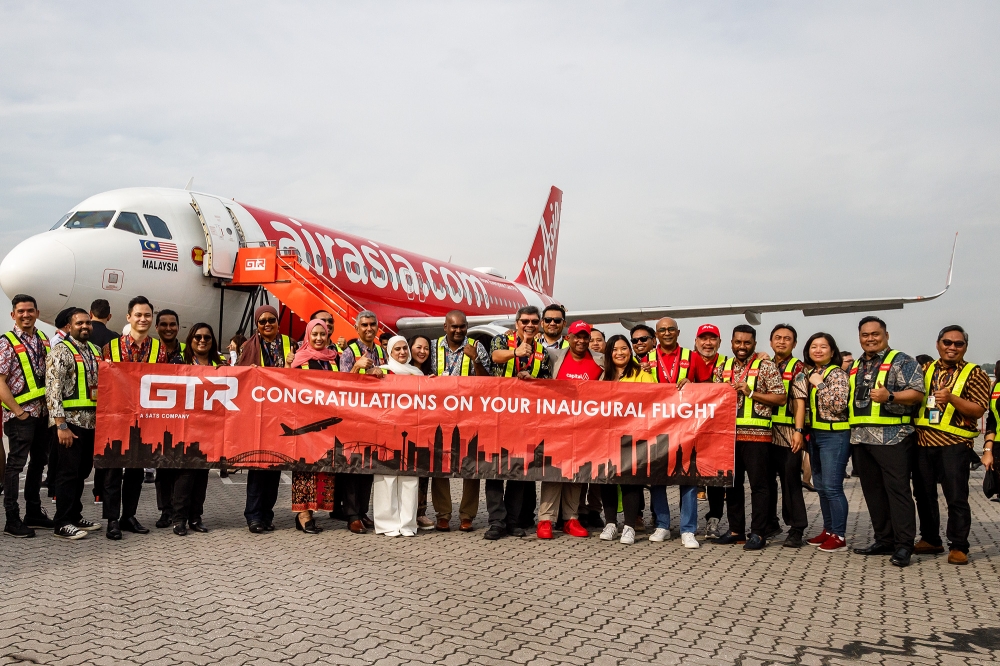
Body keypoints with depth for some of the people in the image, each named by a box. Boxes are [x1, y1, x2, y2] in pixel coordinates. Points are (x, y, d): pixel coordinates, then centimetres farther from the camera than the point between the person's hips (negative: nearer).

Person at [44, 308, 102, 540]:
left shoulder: (95, 351, 14)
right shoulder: (61, 351, -8)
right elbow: (53, 389, -15)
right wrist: (61, 425, -20)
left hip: (91, 422, 7)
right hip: (70, 422, -7)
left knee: (82, 471, 13)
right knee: (68, 472, -3)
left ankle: (75, 516, 24)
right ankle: (62, 523, 5)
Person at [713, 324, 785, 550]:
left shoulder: (766, 366, -2)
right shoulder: (723, 368, 13)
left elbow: (780, 398, -7)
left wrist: (751, 392, -14)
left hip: (756, 433, -5)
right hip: (728, 433, 5)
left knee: (758, 484, -1)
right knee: (732, 482, 10)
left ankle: (758, 534, 6)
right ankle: (736, 530, 20)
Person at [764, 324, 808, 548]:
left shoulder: (797, 367, 0)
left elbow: (799, 401, -7)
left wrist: (799, 431, -14)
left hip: (787, 432, -5)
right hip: (765, 430, 5)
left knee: (791, 480, -2)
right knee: (767, 479, 9)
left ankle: (796, 529, 5)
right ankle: (770, 523, 21)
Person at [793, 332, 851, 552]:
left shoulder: (837, 374, -9)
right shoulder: (807, 374, 12)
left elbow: (839, 405, -21)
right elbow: (802, 404, 16)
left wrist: (820, 384, -17)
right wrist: (798, 430, 6)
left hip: (835, 435, -8)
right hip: (814, 434, 8)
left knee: (832, 487, -7)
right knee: (821, 486, 12)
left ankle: (839, 536, 0)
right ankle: (828, 530, 22)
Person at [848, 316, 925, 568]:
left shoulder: (902, 362, -1)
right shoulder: (855, 367, 20)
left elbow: (917, 393, -11)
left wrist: (890, 396, -25)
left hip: (892, 438, -7)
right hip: (861, 438, 7)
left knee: (897, 490, -7)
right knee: (873, 491, 10)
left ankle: (903, 545, -3)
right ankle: (884, 540, 18)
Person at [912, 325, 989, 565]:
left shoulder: (974, 374, 0)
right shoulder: (926, 370, 13)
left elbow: (979, 410, -8)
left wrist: (952, 398, -24)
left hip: (954, 444, -5)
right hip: (922, 441, 5)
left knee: (956, 497, -3)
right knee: (924, 493, 12)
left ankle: (958, 546, 8)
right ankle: (930, 539, 25)